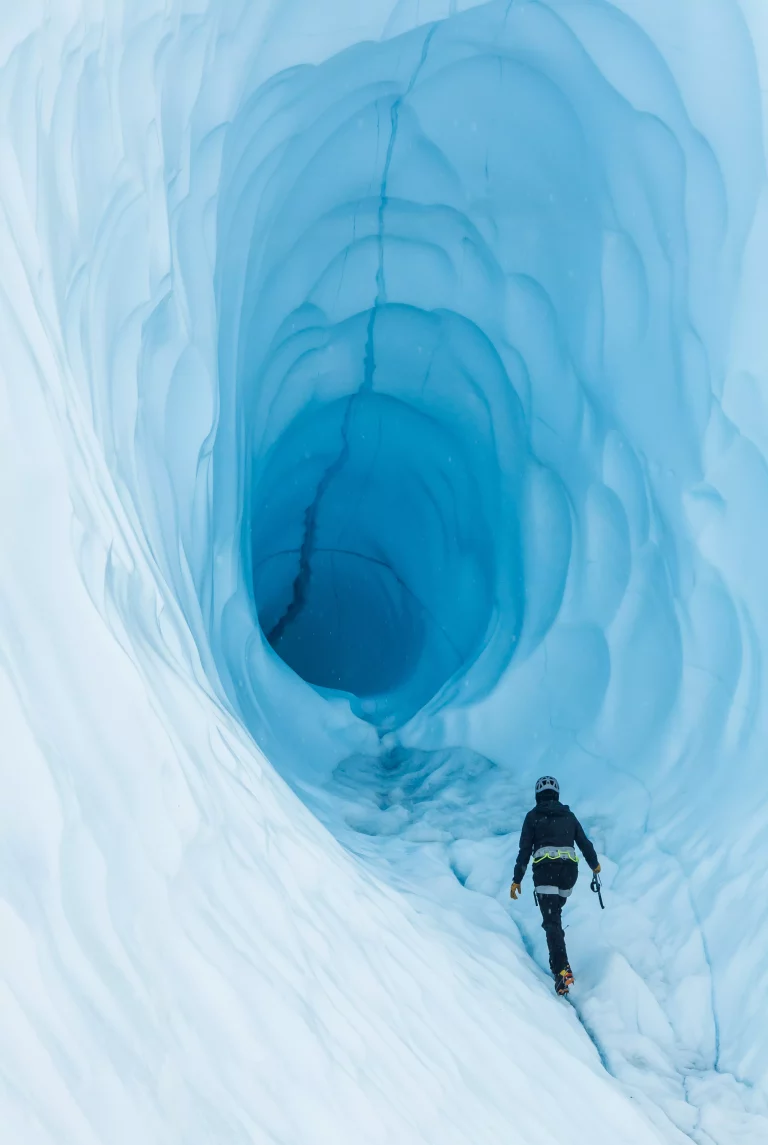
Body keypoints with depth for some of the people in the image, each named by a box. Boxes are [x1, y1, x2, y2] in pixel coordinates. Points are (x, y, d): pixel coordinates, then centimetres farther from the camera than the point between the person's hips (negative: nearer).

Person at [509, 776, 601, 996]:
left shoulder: (533, 817, 5)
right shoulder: (569, 816, 15)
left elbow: (525, 851, 0)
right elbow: (585, 844, 17)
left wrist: (517, 880, 5)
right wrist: (594, 864, 36)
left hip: (545, 870, -4)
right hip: (569, 870, 4)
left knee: (551, 921, -10)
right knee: (554, 911, 25)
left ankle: (562, 970, -26)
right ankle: (557, 962, 21)